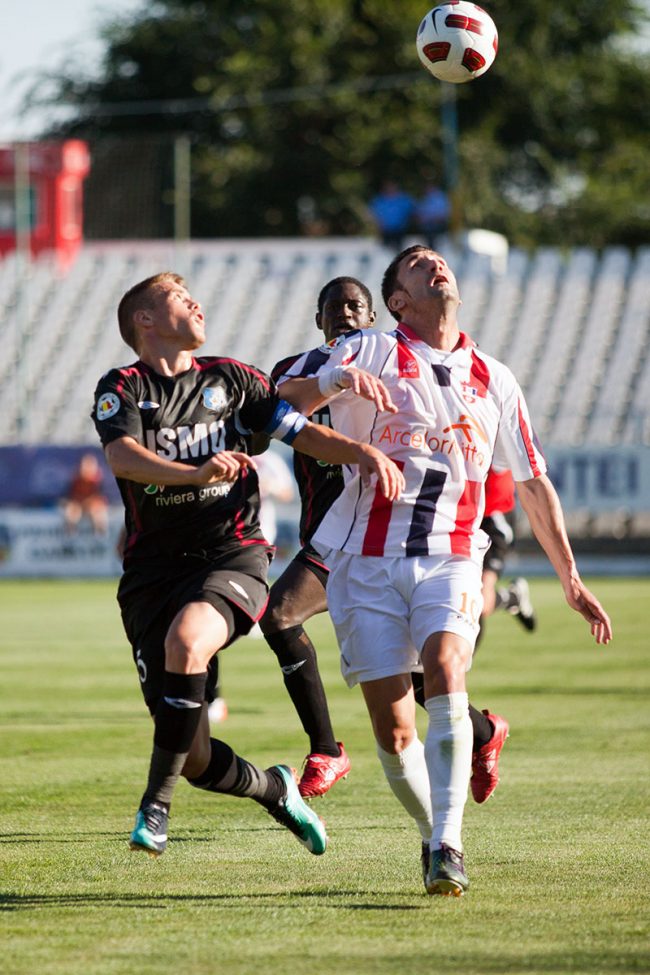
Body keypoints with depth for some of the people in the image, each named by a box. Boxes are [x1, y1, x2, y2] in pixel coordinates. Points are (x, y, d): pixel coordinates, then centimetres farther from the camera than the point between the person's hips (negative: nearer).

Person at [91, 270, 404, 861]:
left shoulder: (231, 379, 13)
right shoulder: (122, 390, 3)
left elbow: (303, 432, 12)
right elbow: (123, 457, -16)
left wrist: (366, 453, -8)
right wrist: (198, 472, -34)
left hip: (233, 556, 0)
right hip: (154, 566, 0)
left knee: (186, 639, -36)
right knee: (196, 760, -4)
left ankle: (157, 801, -22)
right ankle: (273, 790, 29)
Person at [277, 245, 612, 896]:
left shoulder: (493, 380, 15)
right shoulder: (370, 353, 5)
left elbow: (532, 483, 23)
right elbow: (285, 402, -10)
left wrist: (570, 578, 22)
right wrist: (333, 380, -32)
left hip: (449, 562, 1)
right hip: (367, 560, -1)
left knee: (444, 673, -26)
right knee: (393, 729, -8)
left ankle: (447, 846, -28)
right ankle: (434, 835, 15)